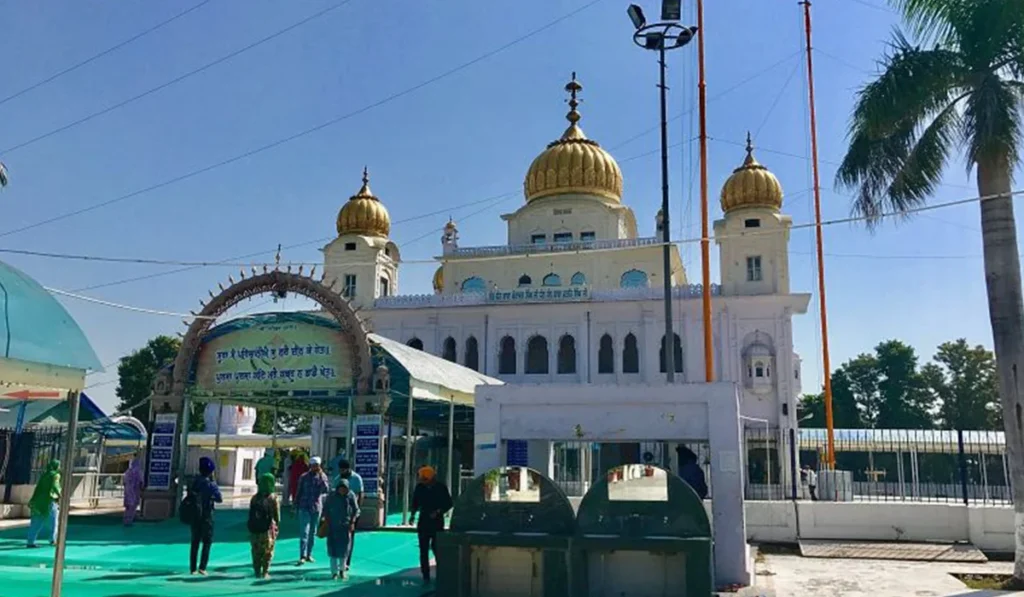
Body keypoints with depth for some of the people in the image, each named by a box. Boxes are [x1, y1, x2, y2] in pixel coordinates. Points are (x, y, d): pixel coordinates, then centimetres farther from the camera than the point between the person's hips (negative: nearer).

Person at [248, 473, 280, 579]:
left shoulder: (254, 498, 3)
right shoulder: (273, 499, -9)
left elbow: (251, 515, 7)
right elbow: (277, 516, -7)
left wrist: (252, 528, 15)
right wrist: (277, 527, 5)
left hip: (254, 530, 4)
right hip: (268, 529, -4)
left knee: (256, 551, 13)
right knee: (267, 552, 6)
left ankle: (257, 572, 16)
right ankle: (265, 573, 4)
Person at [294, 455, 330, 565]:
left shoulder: (322, 477, 2)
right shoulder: (304, 477, 0)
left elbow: (327, 490, -12)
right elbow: (298, 492, 5)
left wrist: (321, 476, -18)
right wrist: (296, 506, 2)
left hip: (317, 508, 2)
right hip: (305, 508, -2)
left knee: (313, 533, 10)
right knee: (304, 532, -8)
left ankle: (309, 554, 20)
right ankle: (302, 556, -10)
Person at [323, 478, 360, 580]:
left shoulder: (351, 495, -4)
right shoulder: (332, 495, -4)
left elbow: (356, 510, 1)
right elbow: (325, 509, 5)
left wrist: (352, 522, -8)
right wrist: (327, 521, -3)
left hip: (345, 525, 0)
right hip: (333, 525, 0)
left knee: (344, 547, 3)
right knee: (333, 547, -2)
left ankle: (342, 569, 21)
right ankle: (334, 572, 5)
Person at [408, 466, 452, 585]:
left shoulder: (441, 488, -7)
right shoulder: (419, 487, 1)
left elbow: (448, 504, -1)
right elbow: (415, 503, 12)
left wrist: (438, 512, -15)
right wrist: (413, 515, -1)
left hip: (437, 523, -3)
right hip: (423, 522, 3)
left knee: (437, 549, -8)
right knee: (423, 551, 2)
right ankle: (426, 577, 8)